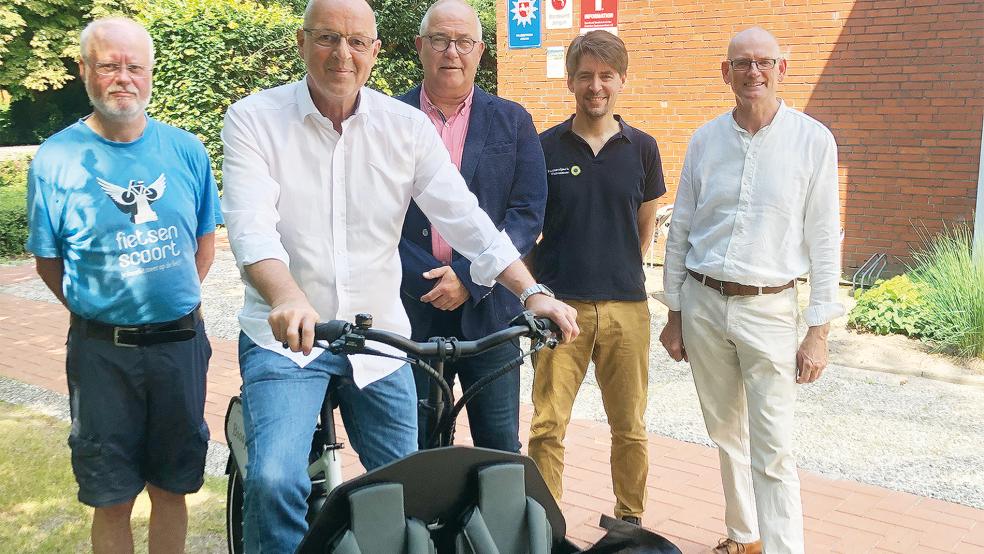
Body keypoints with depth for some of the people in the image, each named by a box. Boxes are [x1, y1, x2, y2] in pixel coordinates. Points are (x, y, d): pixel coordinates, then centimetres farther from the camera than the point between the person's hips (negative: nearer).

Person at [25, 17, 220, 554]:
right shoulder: (55, 159, -6)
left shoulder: (185, 150, 1)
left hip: (181, 342, 2)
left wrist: (177, 302, 8)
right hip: (103, 352, -2)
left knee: (171, 487, 14)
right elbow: (47, 261, 3)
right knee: (112, 498, 8)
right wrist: (97, 309, 4)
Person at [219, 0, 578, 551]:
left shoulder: (408, 126, 0)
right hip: (286, 337, -3)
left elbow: (464, 217, -4)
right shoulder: (254, 119, -7)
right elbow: (252, 227, -21)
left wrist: (532, 291, -17)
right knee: (275, 480, -23)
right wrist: (288, 299, -40)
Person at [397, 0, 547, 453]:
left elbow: (528, 212, 0)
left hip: (487, 309, 0)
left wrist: (469, 279, -11)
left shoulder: (512, 122, 7)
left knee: (500, 447, 5)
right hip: (410, 309, 0)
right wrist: (427, 281, -12)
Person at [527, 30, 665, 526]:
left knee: (630, 427, 9)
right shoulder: (545, 148, 3)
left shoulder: (641, 148, 7)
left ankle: (630, 519, 27)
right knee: (548, 426, -2)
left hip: (626, 305, 2)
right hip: (560, 304, -1)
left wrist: (622, 275, 13)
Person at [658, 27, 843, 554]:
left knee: (772, 452, -6)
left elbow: (823, 239, -3)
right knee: (726, 435, 15)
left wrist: (818, 331, -6)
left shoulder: (813, 141, -4)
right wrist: (674, 313, 9)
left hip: (769, 309, -3)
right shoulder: (705, 139, 4)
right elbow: (680, 228, 10)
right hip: (703, 303, 4)